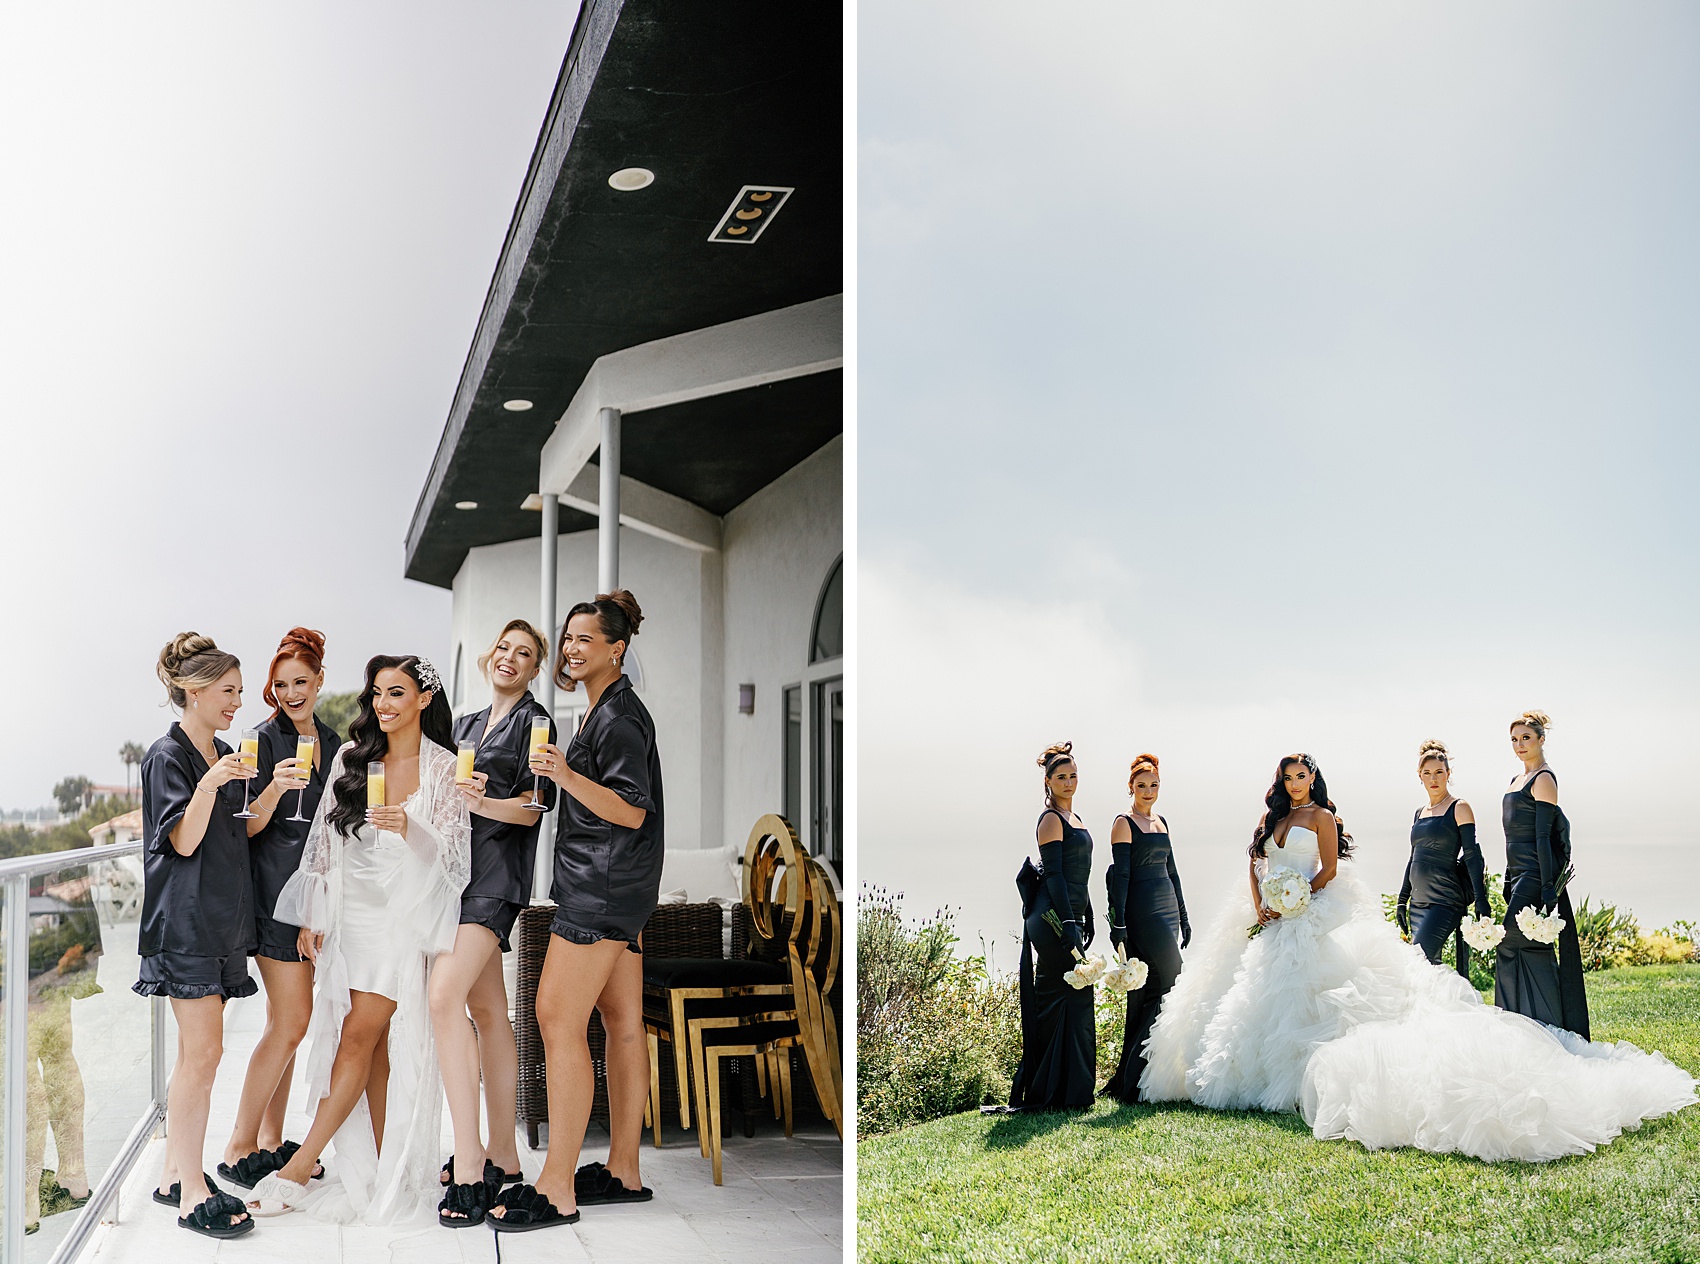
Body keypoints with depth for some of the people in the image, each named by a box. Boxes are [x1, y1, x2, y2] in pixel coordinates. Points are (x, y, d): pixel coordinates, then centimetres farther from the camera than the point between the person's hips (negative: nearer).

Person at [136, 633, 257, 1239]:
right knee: (203, 1051, -10)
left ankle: (175, 1174, 18)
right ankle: (192, 1193, -4)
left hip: (222, 917, 8)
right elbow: (182, 842, -15)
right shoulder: (167, 755, -8)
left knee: (195, 1051, 10)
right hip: (186, 922, -8)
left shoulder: (225, 755, 16)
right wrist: (209, 785, -29)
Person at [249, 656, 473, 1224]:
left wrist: (409, 829, -24)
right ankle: (382, 1171, 12)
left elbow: (454, 853, -6)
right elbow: (324, 841, 11)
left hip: (407, 916, -4)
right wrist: (312, 917, 7)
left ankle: (300, 1167, -2)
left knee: (359, 1035, -7)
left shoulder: (444, 768, -2)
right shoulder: (351, 759, 9)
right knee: (373, 1041, 5)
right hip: (353, 914, 4)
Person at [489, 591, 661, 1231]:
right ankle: (624, 1171, 17)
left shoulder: (618, 717, -13)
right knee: (623, 1022, 11)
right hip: (619, 890, 11)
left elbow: (632, 813, -20)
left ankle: (556, 1190, -8)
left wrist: (568, 775, -29)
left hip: (602, 887, -11)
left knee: (558, 1019, -11)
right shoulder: (608, 709, 19)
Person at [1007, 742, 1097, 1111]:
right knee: (1068, 1000, -7)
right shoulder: (1051, 819, -9)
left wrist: (1087, 917, 21)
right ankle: (1063, 1092, -2)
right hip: (1053, 918, -9)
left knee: (1057, 1002, 11)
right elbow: (1054, 875, -16)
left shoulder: (1073, 818, 19)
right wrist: (1068, 926, -21)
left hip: (1067, 916, 9)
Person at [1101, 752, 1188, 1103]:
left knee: (1145, 993, 7)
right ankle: (1132, 1081, -8)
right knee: (1169, 985, -12)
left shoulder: (1161, 821, 17)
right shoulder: (1124, 823, -5)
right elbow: (1120, 876, -11)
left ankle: (1131, 1080, 11)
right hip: (1142, 912, -7)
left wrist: (1183, 916, 20)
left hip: (1166, 909, 8)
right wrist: (1118, 924, -16)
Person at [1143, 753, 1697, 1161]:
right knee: (1257, 991, 0)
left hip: (1315, 919, -6)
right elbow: (1256, 870, 12)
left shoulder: (1322, 817, 3)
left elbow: (1328, 872, -5)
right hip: (1272, 922, 6)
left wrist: (1290, 903, -13)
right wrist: (1261, 909, -5)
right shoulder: (1271, 819, 17)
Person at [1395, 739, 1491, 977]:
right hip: (1419, 901, 7)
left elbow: (1472, 855, -8)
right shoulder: (1419, 814, 17)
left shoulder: (1459, 808, -2)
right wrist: (1402, 900, 19)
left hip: (1445, 899, -7)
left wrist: (1481, 899, -15)